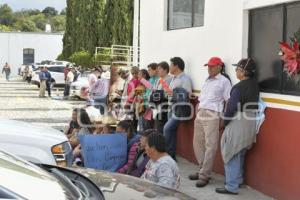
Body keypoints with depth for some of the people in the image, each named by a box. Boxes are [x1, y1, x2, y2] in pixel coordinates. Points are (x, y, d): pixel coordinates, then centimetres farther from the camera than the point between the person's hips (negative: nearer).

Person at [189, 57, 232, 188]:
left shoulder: (224, 81, -1)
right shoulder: (206, 81, 22)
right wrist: (196, 115, 17)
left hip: (212, 115, -8)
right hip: (200, 114, 8)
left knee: (210, 146, -7)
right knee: (197, 143, 10)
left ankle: (204, 175, -5)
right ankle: (203, 170, 21)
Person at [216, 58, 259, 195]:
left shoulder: (239, 87, -21)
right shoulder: (255, 85, 5)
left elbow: (231, 107, -19)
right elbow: (253, 104, 10)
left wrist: (225, 122, -5)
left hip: (238, 123, -8)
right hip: (250, 122, 9)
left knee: (232, 155, -1)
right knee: (240, 154, 21)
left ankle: (232, 187, 1)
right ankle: (238, 180, 34)